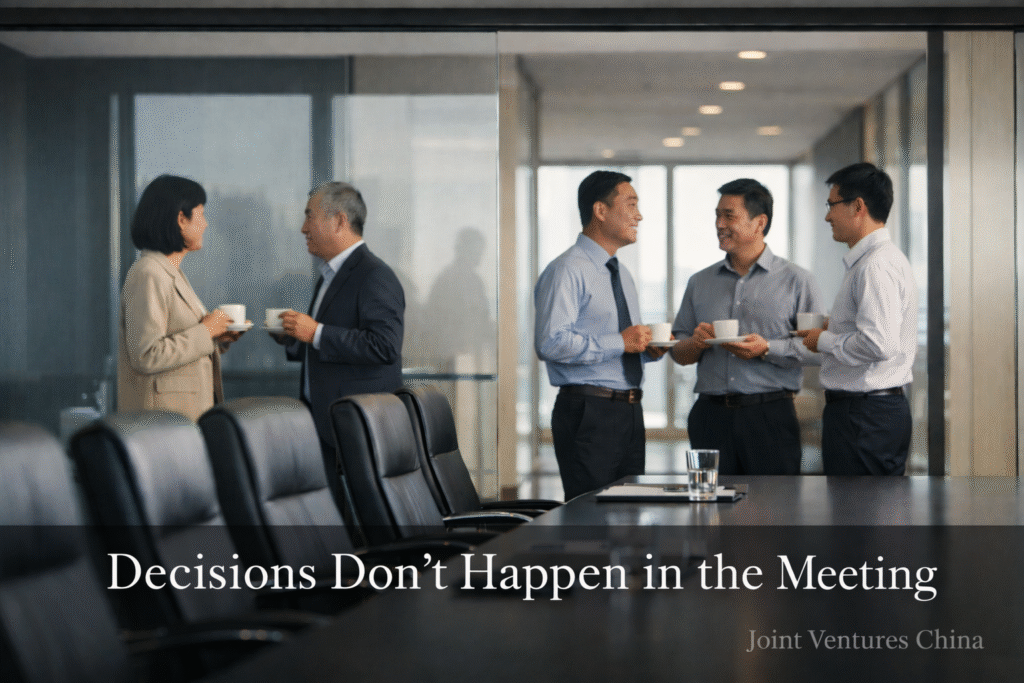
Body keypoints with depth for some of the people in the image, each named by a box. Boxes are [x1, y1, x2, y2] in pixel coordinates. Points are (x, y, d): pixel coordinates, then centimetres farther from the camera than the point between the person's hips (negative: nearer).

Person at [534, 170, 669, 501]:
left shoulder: (622, 274, 21)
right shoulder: (567, 270, -10)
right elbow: (550, 343, -22)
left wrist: (648, 348, 6)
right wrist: (619, 343, -20)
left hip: (630, 411, 9)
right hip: (588, 414, -9)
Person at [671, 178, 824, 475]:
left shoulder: (797, 281, 5)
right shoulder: (700, 283, 16)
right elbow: (678, 353, 17)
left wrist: (768, 349, -16)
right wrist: (695, 343, -4)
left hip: (771, 416, -3)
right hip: (710, 415, 3)